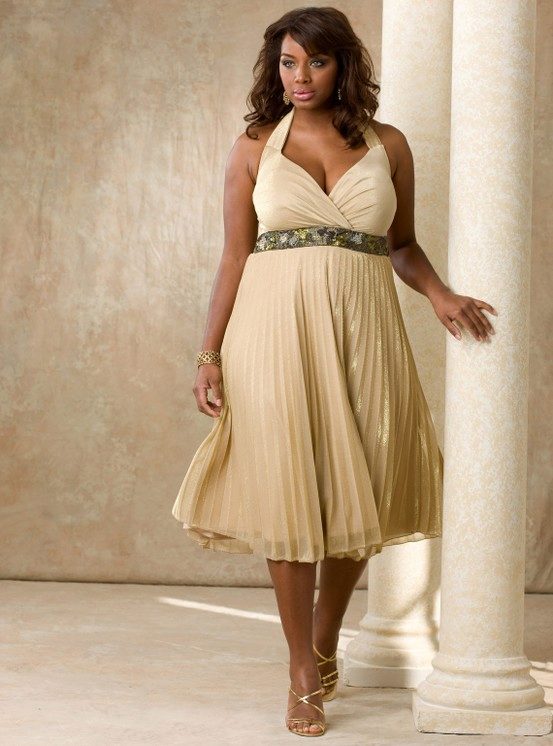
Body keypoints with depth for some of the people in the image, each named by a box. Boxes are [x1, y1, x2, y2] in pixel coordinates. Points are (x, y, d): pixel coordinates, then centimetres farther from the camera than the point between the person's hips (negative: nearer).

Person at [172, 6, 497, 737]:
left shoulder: (388, 145, 7)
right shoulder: (254, 149, 5)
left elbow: (404, 244, 15)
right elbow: (234, 257, 5)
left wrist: (440, 293, -5)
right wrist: (209, 355, -2)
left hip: (362, 333, 1)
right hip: (277, 331, -1)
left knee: (355, 496, 5)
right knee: (289, 494, -2)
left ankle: (325, 643, 30)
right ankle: (303, 678, 7)